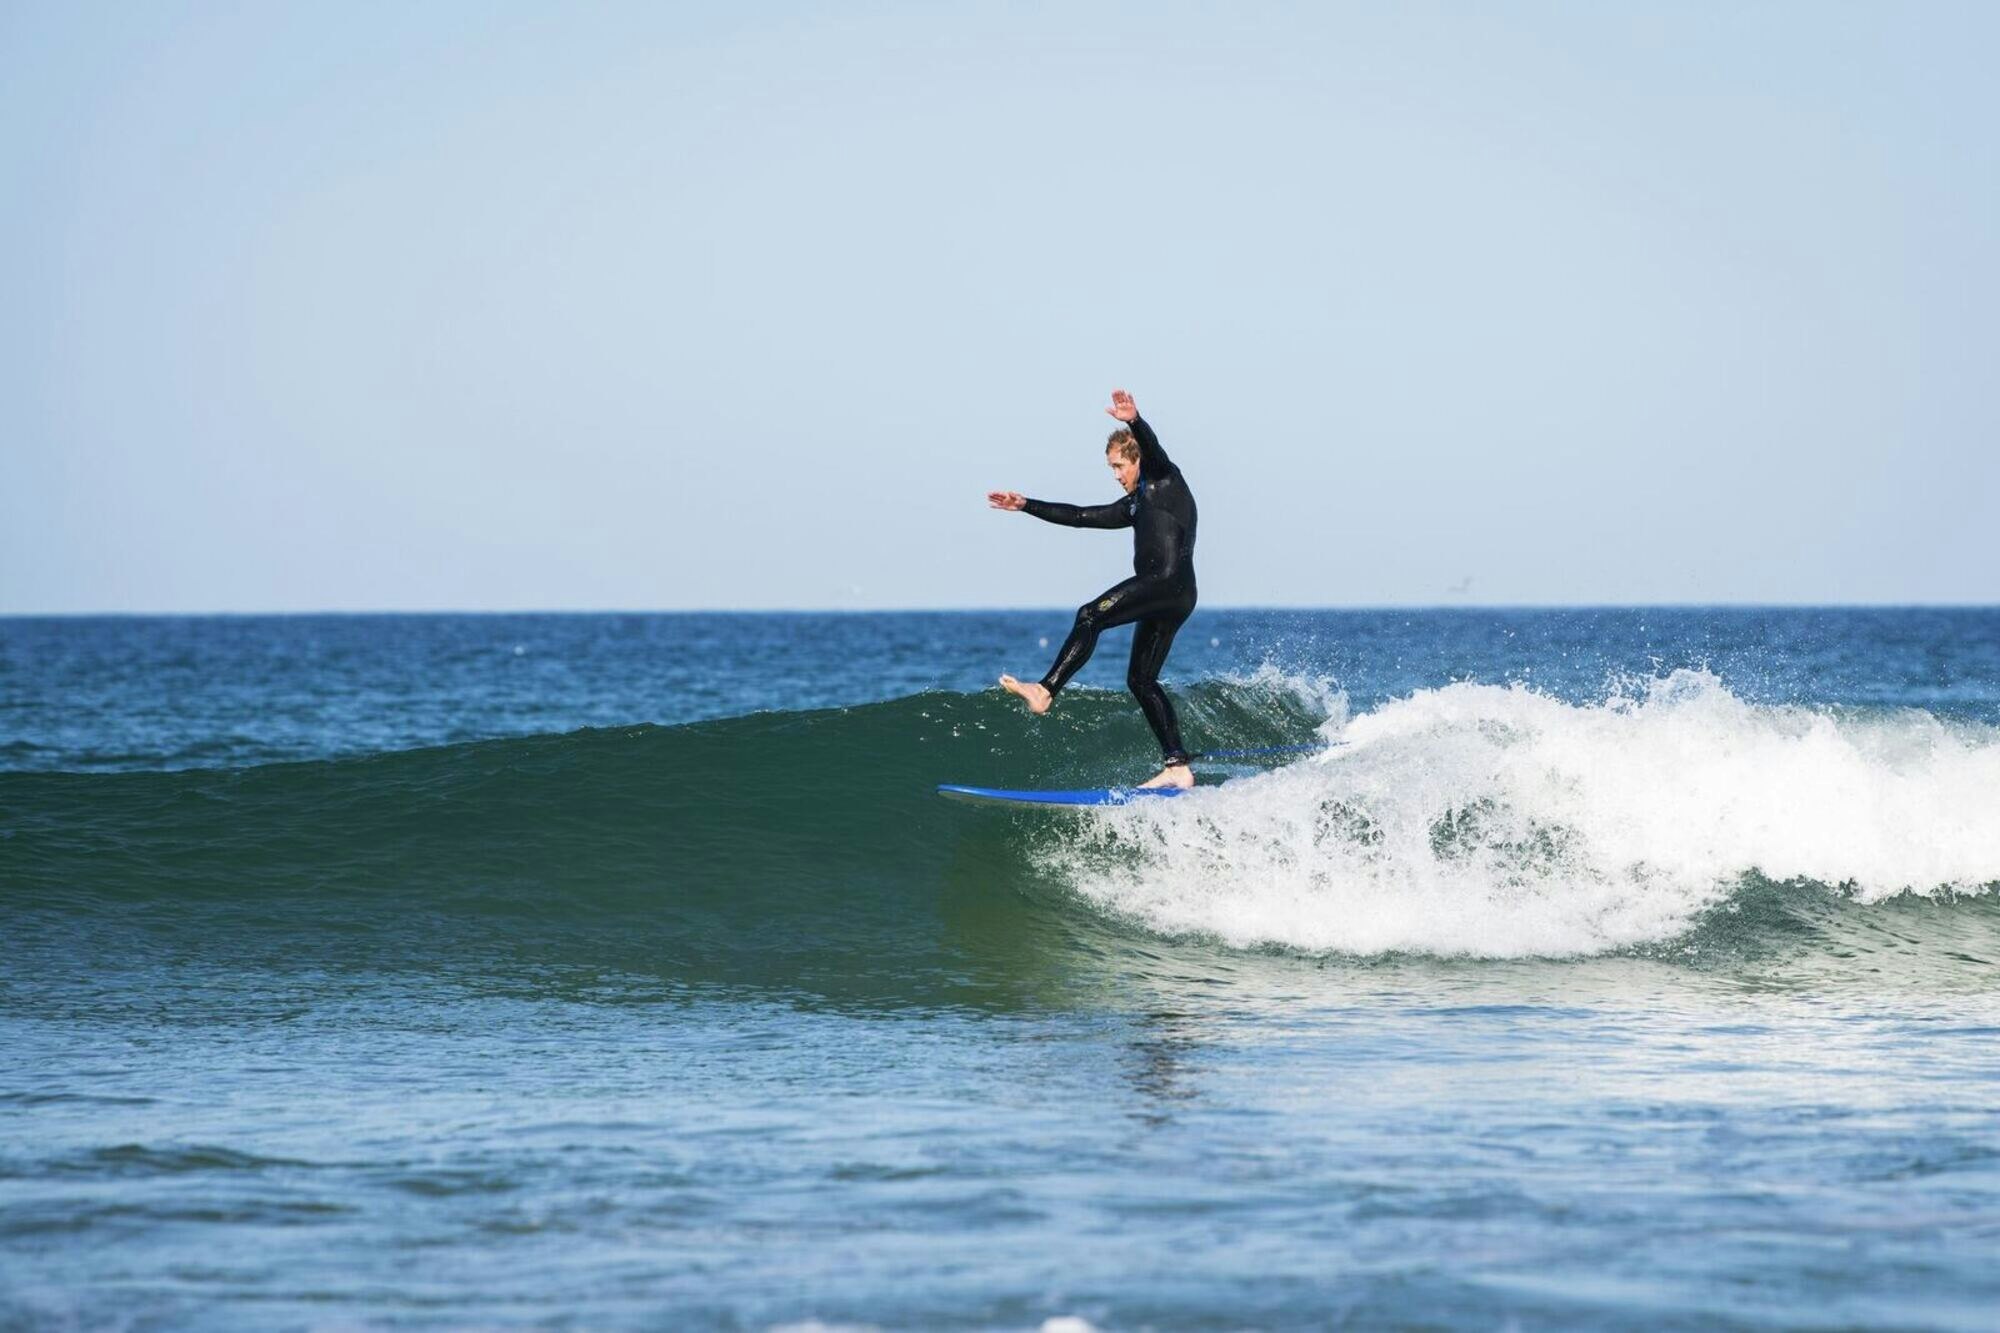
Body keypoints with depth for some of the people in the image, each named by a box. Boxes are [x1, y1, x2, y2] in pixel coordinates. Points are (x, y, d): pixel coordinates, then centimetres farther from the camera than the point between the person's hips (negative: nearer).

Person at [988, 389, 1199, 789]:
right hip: (1167, 598, 10)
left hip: (1171, 582, -10)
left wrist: (1135, 421, -39)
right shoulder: (1135, 505, 29)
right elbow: (1080, 516, 30)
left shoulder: (1166, 481, 5)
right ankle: (1177, 767, 2)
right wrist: (1026, 506, 27)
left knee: (1091, 616, -20)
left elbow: (1153, 449, -18)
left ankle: (1045, 691, -29)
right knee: (1141, 679, 7)